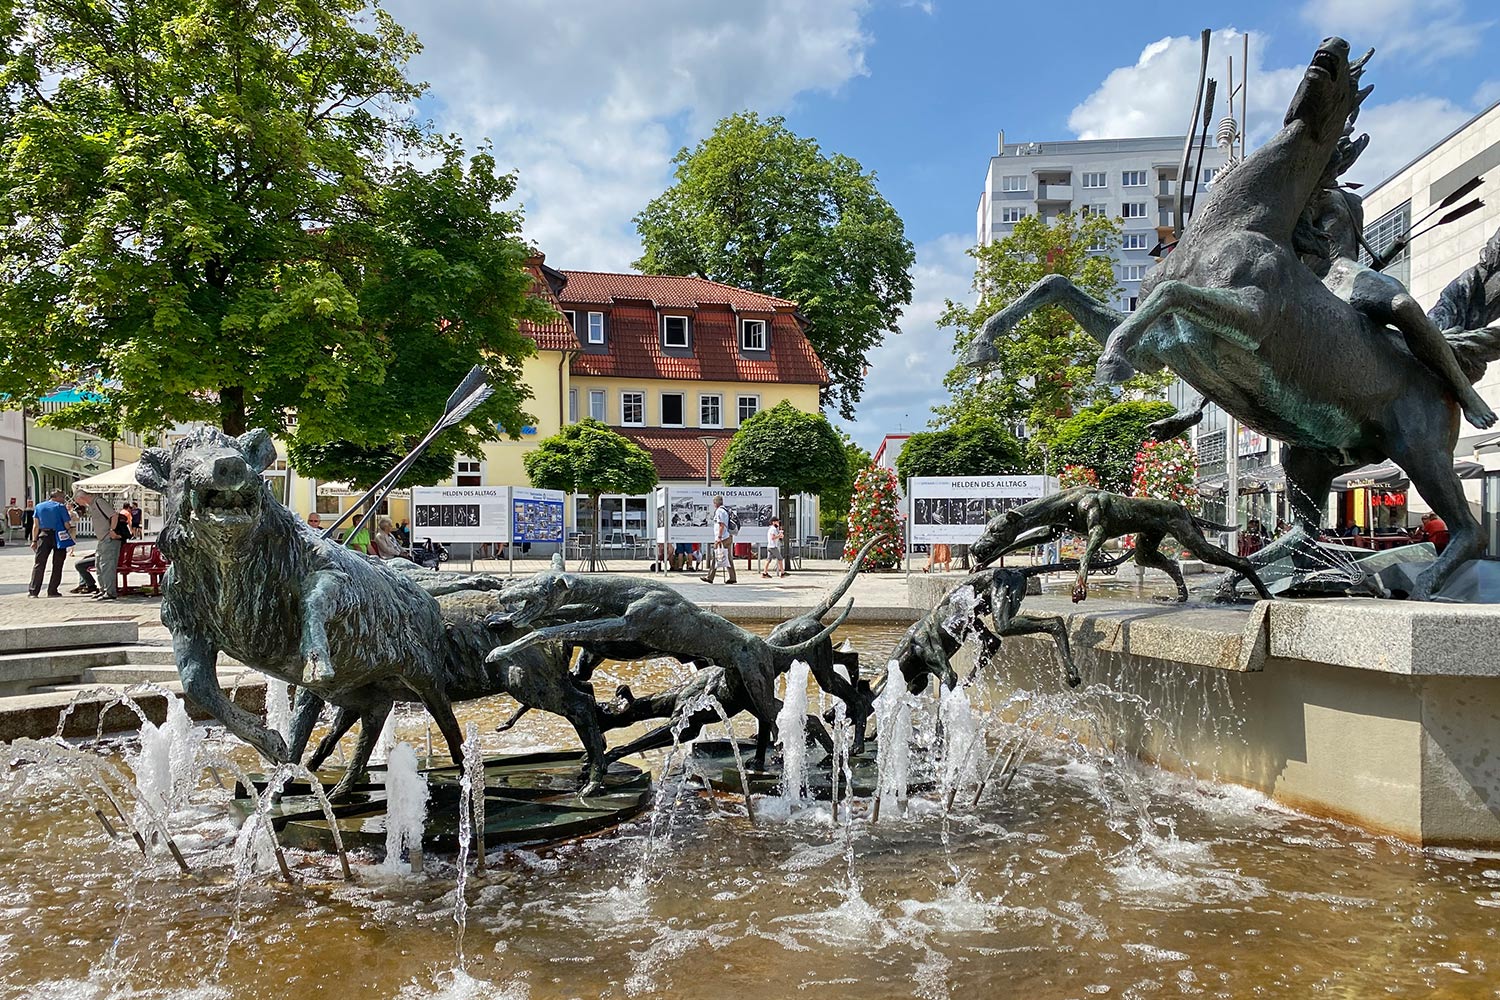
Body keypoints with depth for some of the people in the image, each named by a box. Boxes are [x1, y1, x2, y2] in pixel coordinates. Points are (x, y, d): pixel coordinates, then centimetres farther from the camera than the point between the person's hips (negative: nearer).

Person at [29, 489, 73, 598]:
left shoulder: (39, 506, 8)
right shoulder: (61, 507, -3)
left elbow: (36, 526, 7)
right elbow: (67, 525, -6)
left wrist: (34, 541, 10)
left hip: (43, 536, 3)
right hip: (59, 537, -3)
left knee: (39, 564, 6)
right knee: (57, 565, 5)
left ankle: (33, 590, 2)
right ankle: (52, 591, 5)